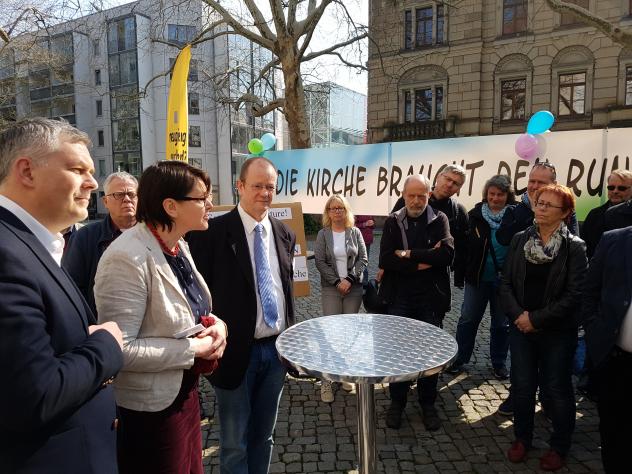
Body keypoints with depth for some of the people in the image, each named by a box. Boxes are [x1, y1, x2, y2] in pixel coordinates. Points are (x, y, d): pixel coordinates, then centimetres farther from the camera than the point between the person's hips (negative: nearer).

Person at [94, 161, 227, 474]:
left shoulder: (178, 246, 3)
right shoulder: (127, 258, -26)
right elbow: (119, 349, -27)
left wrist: (214, 324, -6)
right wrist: (194, 349, -21)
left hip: (185, 392, 9)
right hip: (150, 408, -8)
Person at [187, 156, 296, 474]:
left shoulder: (285, 234, 6)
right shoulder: (214, 232, -11)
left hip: (276, 349, 5)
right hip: (236, 350, -4)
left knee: (263, 437, 21)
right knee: (234, 443, 11)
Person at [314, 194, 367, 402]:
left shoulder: (355, 232, 5)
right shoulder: (323, 234, 1)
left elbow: (363, 259, 2)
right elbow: (320, 261, -4)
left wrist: (350, 279, -11)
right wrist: (337, 281, -12)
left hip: (354, 288, 2)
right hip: (331, 289, -2)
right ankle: (326, 381, 1)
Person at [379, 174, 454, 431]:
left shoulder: (439, 220, 1)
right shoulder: (393, 222, 1)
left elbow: (447, 253, -16)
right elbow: (385, 259, -12)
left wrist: (409, 254, -15)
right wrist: (423, 262, -16)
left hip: (430, 300, 0)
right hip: (399, 299, 0)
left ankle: (428, 403, 29)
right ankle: (397, 401, 27)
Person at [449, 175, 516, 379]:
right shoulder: (475, 215, -1)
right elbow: (465, 244, -1)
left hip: (505, 280, -1)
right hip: (477, 277, 1)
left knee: (501, 323, 14)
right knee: (468, 319, 9)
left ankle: (499, 362, 30)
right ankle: (459, 358, 23)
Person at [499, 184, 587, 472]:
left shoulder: (575, 247, -8)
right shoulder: (520, 240, 2)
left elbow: (575, 295, -12)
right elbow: (506, 283, 2)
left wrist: (537, 318, -15)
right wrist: (518, 315, -12)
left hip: (558, 332, -2)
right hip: (521, 328, 3)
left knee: (557, 390, 10)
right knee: (522, 386, 11)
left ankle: (559, 446, 31)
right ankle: (522, 438, 32)